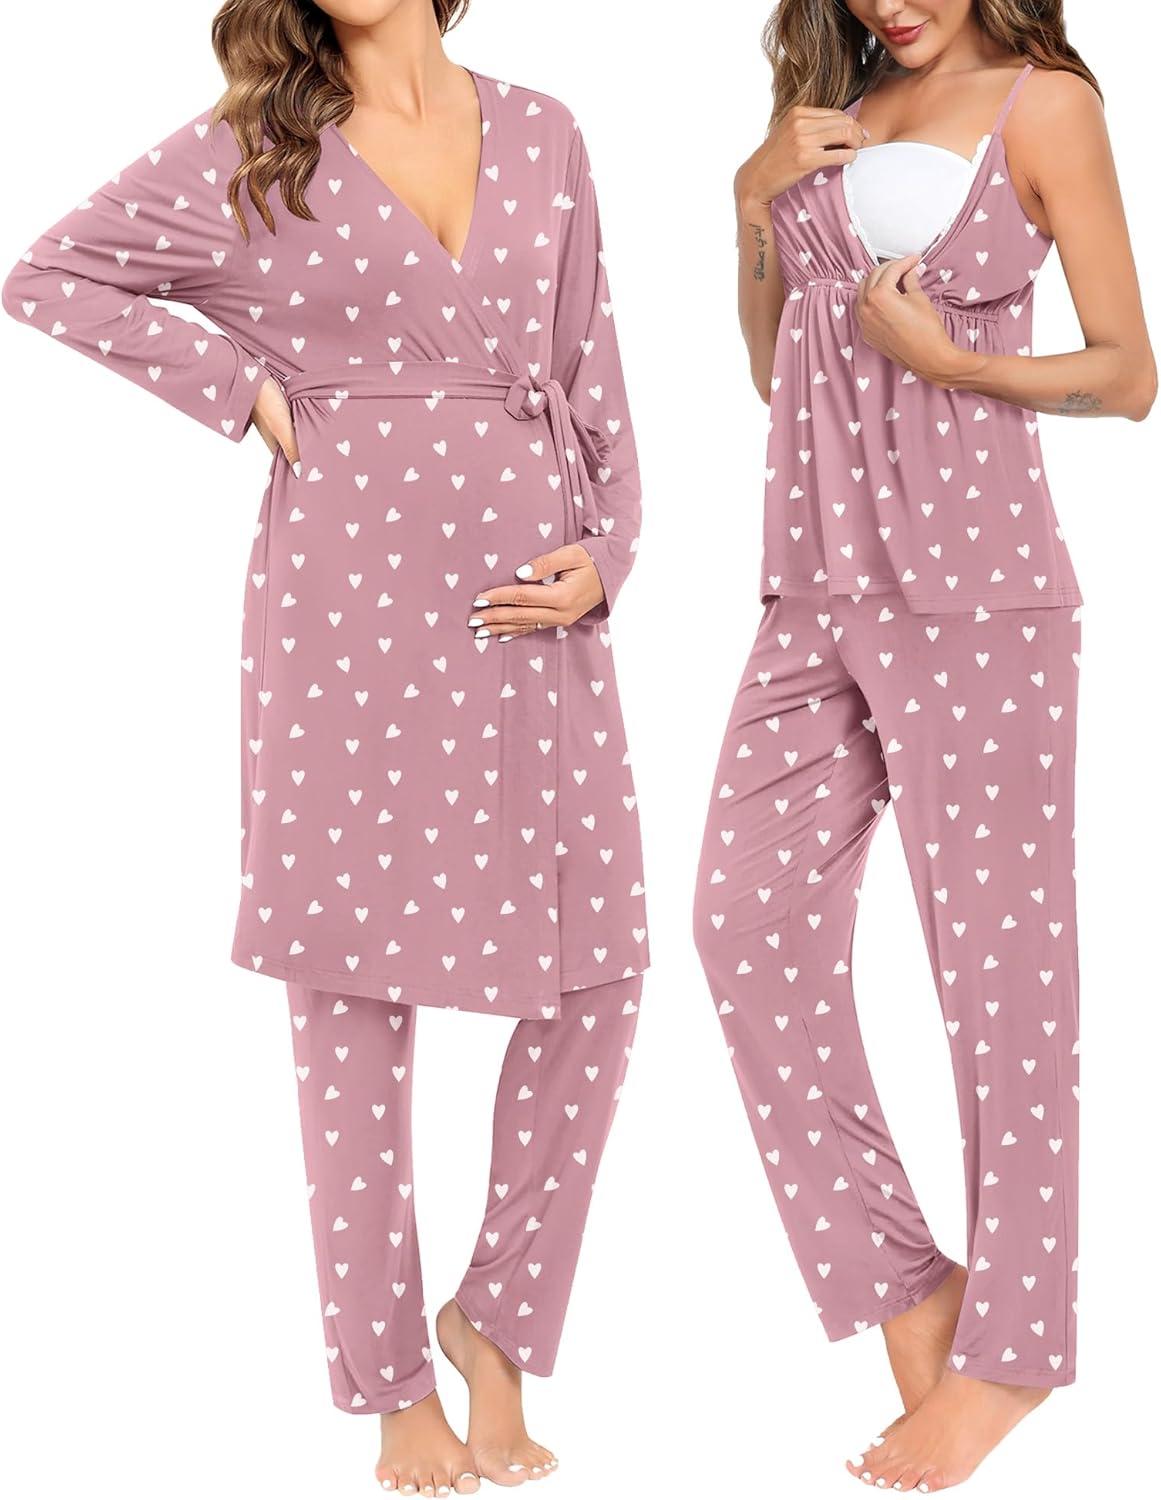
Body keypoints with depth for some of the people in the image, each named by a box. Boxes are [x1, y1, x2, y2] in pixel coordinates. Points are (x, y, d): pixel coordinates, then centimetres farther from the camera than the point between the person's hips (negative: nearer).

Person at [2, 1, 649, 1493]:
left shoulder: (542, 134, 13)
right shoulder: (250, 150, 4)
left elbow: (590, 366, 15)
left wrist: (605, 550, 2)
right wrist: (239, 386, 0)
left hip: (530, 602, 4)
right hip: (347, 600, -3)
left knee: (596, 974, 1)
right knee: (356, 993, 3)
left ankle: (495, 1315, 22)